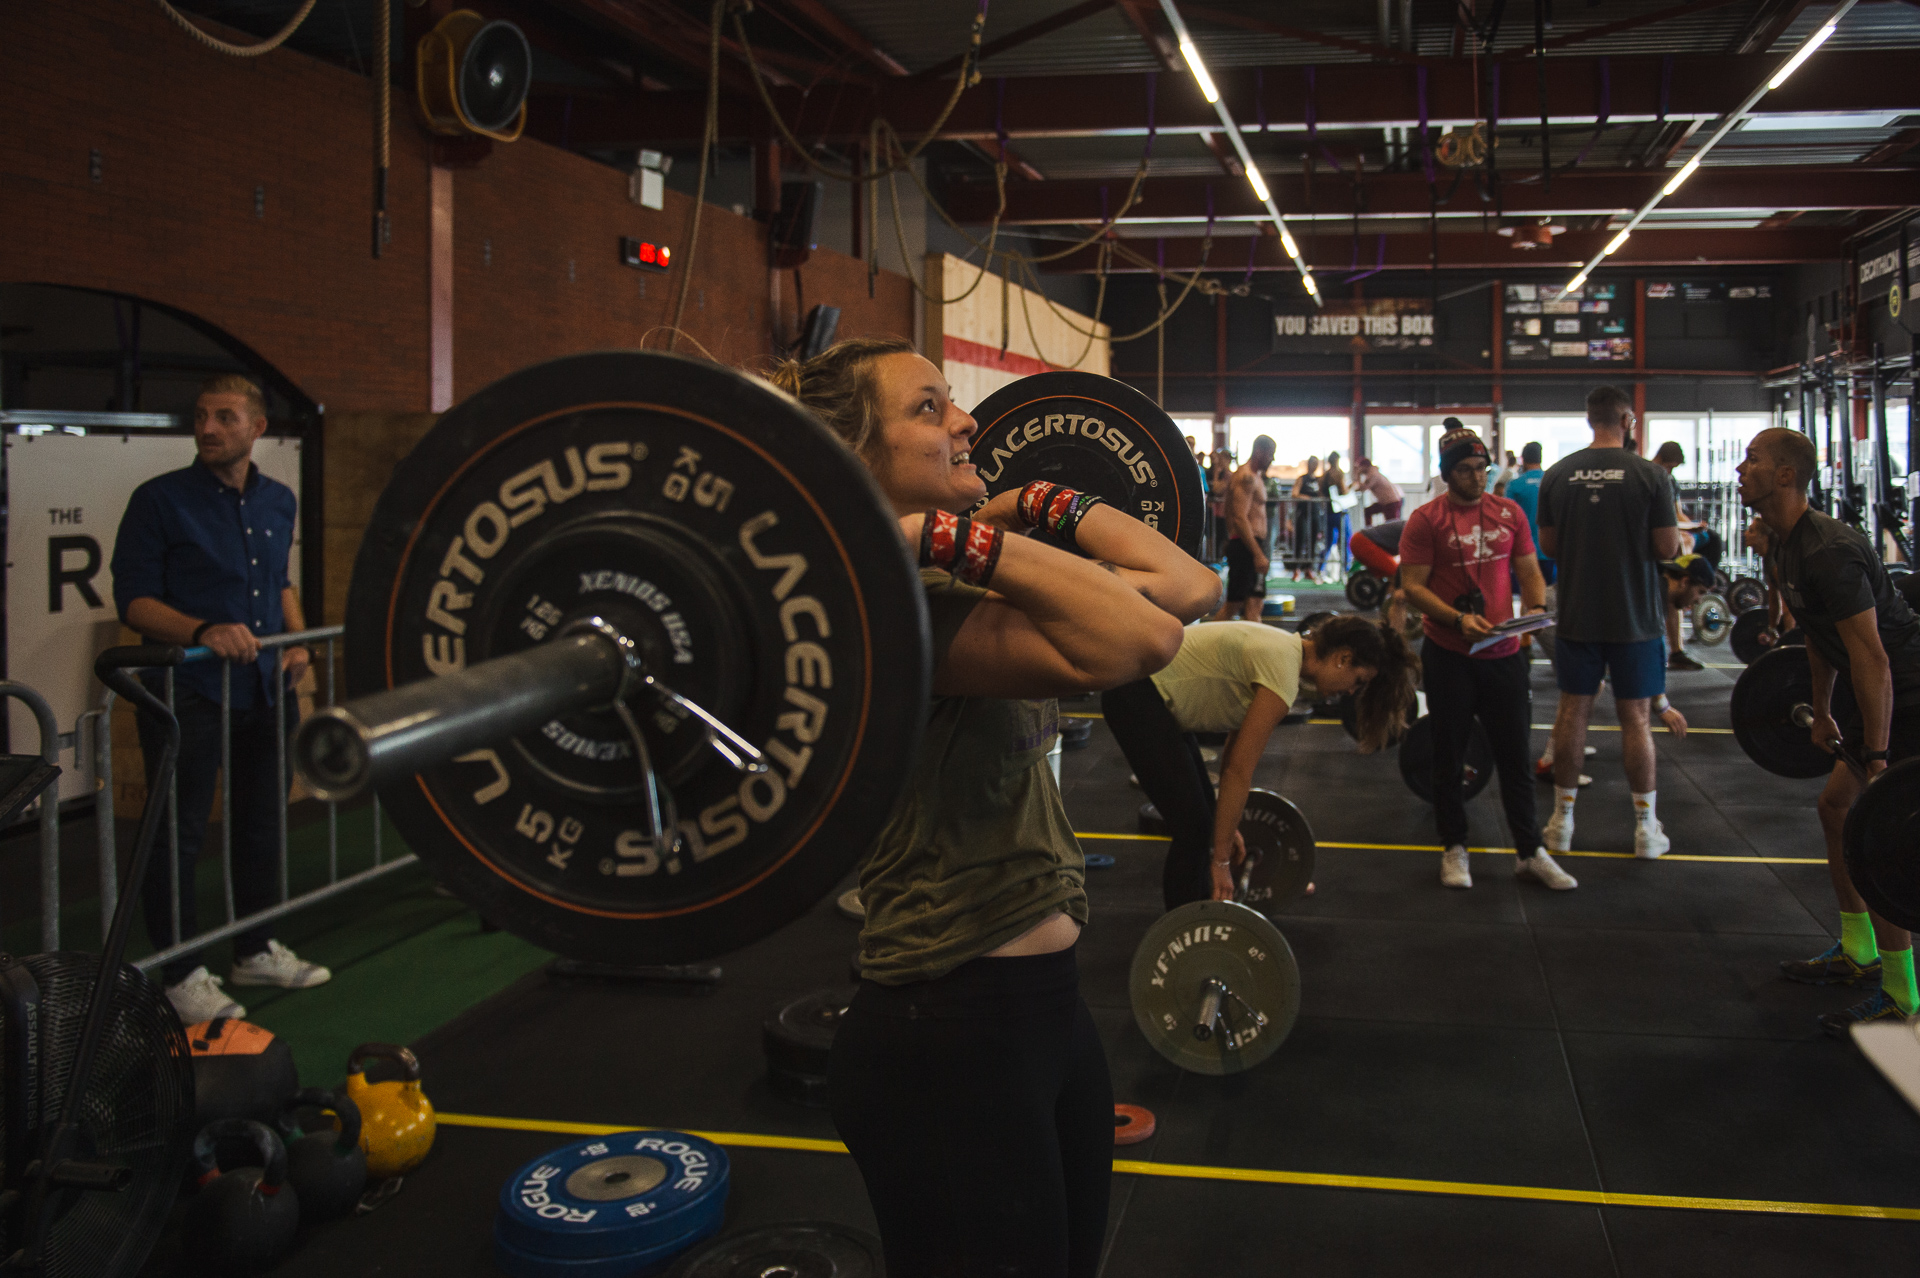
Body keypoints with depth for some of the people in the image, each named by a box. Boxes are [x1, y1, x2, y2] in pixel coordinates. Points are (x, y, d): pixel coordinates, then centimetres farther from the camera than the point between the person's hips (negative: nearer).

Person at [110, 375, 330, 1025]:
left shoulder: (278, 501, 9)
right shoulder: (160, 499, -9)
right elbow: (133, 599, -11)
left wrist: (296, 639, 5)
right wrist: (204, 630, -27)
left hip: (265, 686, 6)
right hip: (188, 693, -6)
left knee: (263, 820, 15)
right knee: (179, 834, 1)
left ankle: (256, 950, 30)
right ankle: (181, 974, 13)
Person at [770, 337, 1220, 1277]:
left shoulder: (957, 591, 7)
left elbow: (1186, 587, 8)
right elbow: (1138, 643, -35)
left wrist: (1046, 502, 14)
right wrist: (948, 533, -30)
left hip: (1046, 1003, 9)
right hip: (948, 1035, -9)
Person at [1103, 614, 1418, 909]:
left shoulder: (1284, 652, 8)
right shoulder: (1282, 671, -21)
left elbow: (1236, 751, 16)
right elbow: (1239, 770, -21)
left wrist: (1229, 828, 19)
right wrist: (1221, 860, -15)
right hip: (1135, 698, -10)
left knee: (1203, 814, 14)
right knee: (1192, 826, -8)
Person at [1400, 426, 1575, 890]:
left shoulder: (1509, 513, 7)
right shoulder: (1426, 520, -5)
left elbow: (1529, 571, 11)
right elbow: (1412, 586, -9)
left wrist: (1537, 609, -9)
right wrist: (1458, 619, -21)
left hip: (1503, 652, 3)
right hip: (1449, 655, -3)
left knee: (1515, 755, 8)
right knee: (1449, 756, 8)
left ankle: (1530, 852, 18)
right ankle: (1454, 850, 22)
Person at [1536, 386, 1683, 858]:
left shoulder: (1558, 474, -1)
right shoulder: (1649, 474, -10)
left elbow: (1548, 544, 6)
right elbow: (1667, 548, -8)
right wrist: (1680, 539, 14)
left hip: (1577, 615, 2)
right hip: (1634, 618, -2)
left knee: (1572, 712, 10)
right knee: (1635, 717, 5)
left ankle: (1562, 820, 15)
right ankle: (1646, 827, 13)